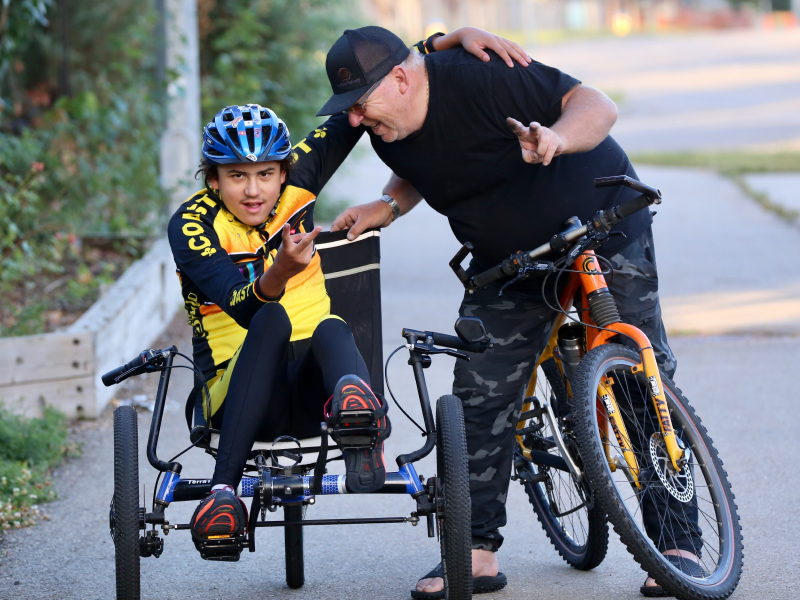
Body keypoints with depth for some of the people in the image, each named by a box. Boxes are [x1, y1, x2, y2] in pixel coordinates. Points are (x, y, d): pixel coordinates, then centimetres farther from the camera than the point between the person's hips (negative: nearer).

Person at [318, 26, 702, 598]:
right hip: (509, 262, 6)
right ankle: (477, 552, 2)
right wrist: (386, 206, -4)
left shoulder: (481, 77, -28)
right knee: (480, 396, -4)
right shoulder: (388, 130, -7)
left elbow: (597, 106, -28)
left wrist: (555, 138, -48)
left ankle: (680, 545, 1)